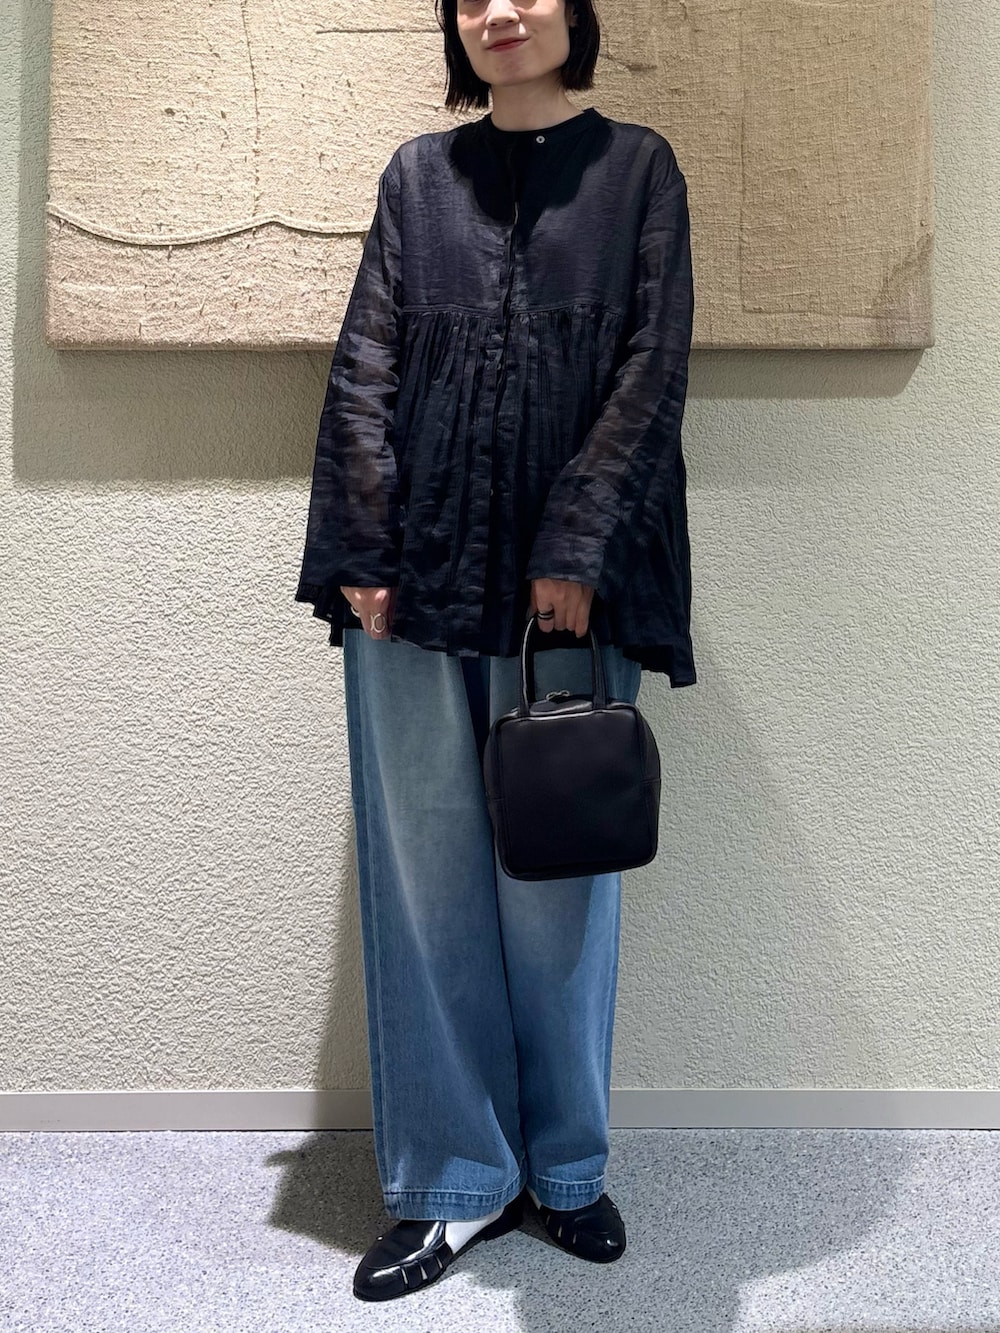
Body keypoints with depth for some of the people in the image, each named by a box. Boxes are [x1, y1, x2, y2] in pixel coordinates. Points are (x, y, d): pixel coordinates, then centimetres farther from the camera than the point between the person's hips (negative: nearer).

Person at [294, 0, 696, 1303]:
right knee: (426, 875, 3)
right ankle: (453, 1183, 18)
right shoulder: (419, 173, 15)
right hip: (416, 573, 2)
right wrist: (362, 549, -4)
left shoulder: (637, 167, 11)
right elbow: (366, 364, 7)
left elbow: (652, 368, 0)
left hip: (567, 579, -1)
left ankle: (568, 1168, 23)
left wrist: (577, 549, -10)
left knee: (557, 879, 4)